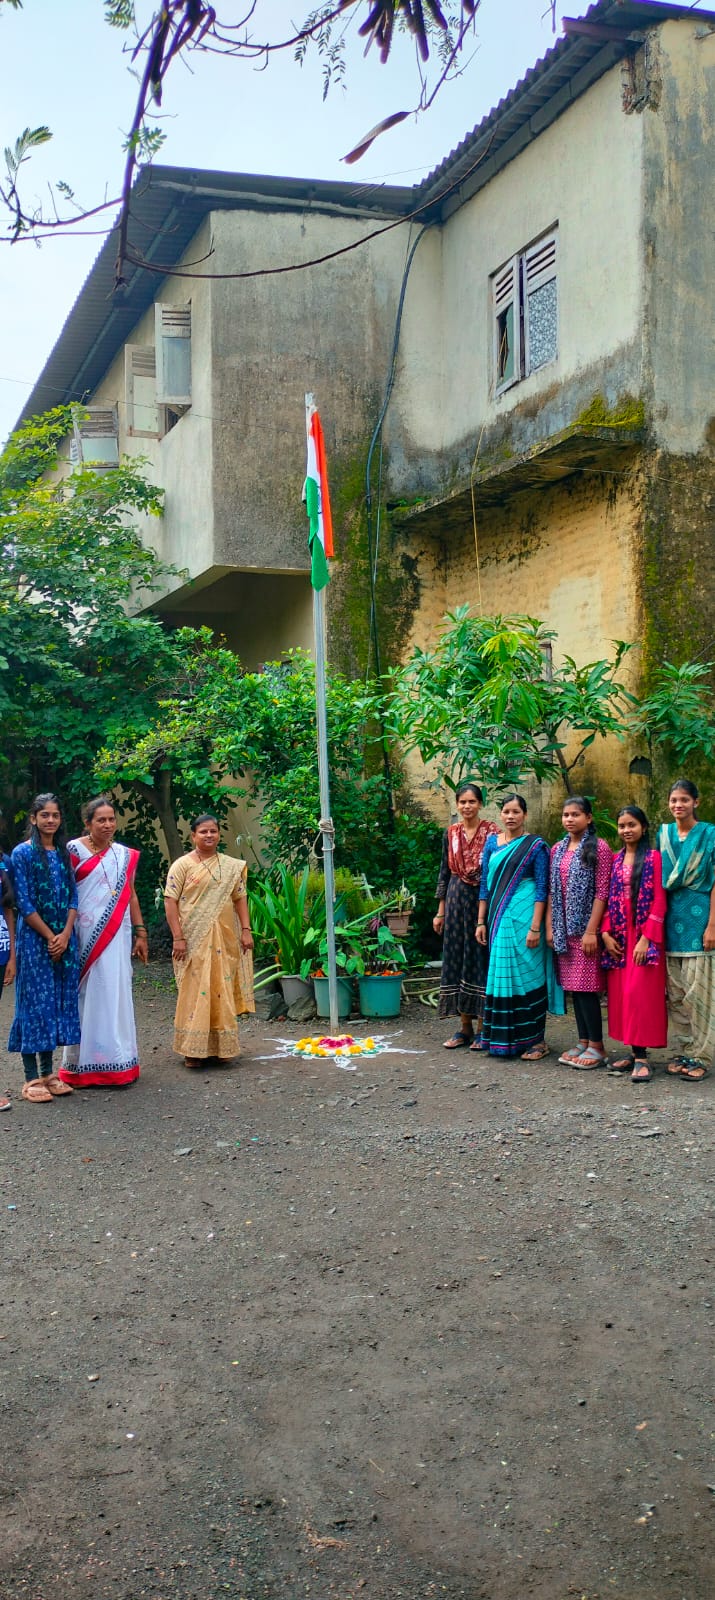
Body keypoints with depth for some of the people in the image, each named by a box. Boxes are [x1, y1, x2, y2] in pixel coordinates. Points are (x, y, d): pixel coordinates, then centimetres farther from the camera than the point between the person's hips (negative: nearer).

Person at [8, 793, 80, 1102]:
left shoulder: (64, 853, 10)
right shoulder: (23, 853, -5)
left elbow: (73, 896, 8)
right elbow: (24, 903, -9)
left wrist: (65, 935, -6)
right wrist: (50, 937, -11)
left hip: (64, 939, 5)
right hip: (34, 939, -5)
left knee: (60, 1001, 7)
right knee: (35, 1003, -2)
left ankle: (48, 1073, 16)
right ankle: (31, 1079, 4)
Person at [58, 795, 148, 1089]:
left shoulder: (125, 855, 11)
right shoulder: (74, 850, -2)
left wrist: (140, 933, 12)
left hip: (116, 935, 4)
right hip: (85, 934, -4)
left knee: (115, 995, 4)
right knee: (87, 995, 0)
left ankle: (115, 1061, 12)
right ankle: (85, 1064, 8)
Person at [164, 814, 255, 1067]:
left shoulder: (231, 866, 11)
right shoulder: (182, 865, -2)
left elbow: (240, 897, 12)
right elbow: (170, 901, -6)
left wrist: (245, 930, 2)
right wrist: (178, 937, -13)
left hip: (224, 939, 4)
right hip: (194, 940, -4)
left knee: (222, 991, 6)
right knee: (195, 991, -3)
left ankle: (220, 1046, 17)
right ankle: (193, 1049, 4)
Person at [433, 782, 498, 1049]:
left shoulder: (491, 832, -4)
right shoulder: (451, 834, 9)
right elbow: (444, 872, 13)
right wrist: (440, 911, 11)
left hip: (482, 899, -4)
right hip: (456, 900, 4)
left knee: (480, 959, -2)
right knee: (455, 959, 5)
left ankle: (482, 1027, 7)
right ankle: (464, 1027, 13)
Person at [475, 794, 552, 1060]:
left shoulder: (536, 846, -3)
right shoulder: (492, 843, 10)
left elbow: (542, 889, -7)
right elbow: (485, 884, 13)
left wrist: (535, 927, -14)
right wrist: (481, 921, 8)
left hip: (522, 917, -5)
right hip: (497, 917, 5)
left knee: (525, 974, -3)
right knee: (500, 974, 8)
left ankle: (535, 1040, 6)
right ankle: (501, 1037, 18)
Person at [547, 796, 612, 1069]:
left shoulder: (599, 847, -7)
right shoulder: (558, 849, 11)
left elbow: (602, 892, -11)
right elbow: (552, 891, 12)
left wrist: (591, 931, -16)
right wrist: (549, 927, 5)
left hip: (586, 927, -6)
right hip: (564, 929, 6)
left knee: (586, 986, -6)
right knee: (573, 985, 9)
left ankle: (597, 1046, 3)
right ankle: (583, 1042, 17)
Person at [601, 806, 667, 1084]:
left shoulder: (653, 858, -4)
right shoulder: (615, 860, 12)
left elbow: (659, 901, -9)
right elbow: (608, 898, 12)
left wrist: (646, 938, -15)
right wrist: (606, 933, 0)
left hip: (644, 937, -5)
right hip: (618, 938, 6)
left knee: (639, 993, -11)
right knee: (620, 994, 5)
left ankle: (642, 1057, -7)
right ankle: (633, 1051, 13)